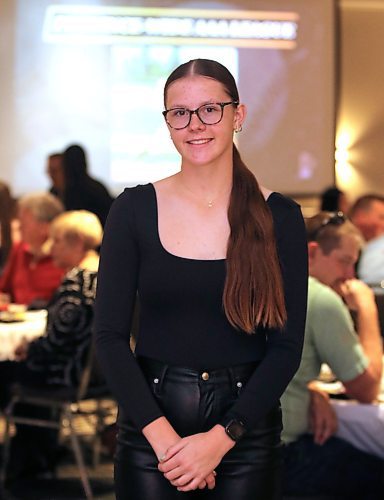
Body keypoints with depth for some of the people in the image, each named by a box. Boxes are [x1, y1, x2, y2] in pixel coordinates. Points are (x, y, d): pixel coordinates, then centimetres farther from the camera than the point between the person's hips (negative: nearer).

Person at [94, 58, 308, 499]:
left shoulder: (279, 216, -3)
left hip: (245, 425, 0)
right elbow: (109, 335, -4)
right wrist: (162, 434, -14)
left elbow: (287, 345, -5)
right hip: (150, 424, 0)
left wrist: (220, 439, -13)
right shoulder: (134, 209, -2)